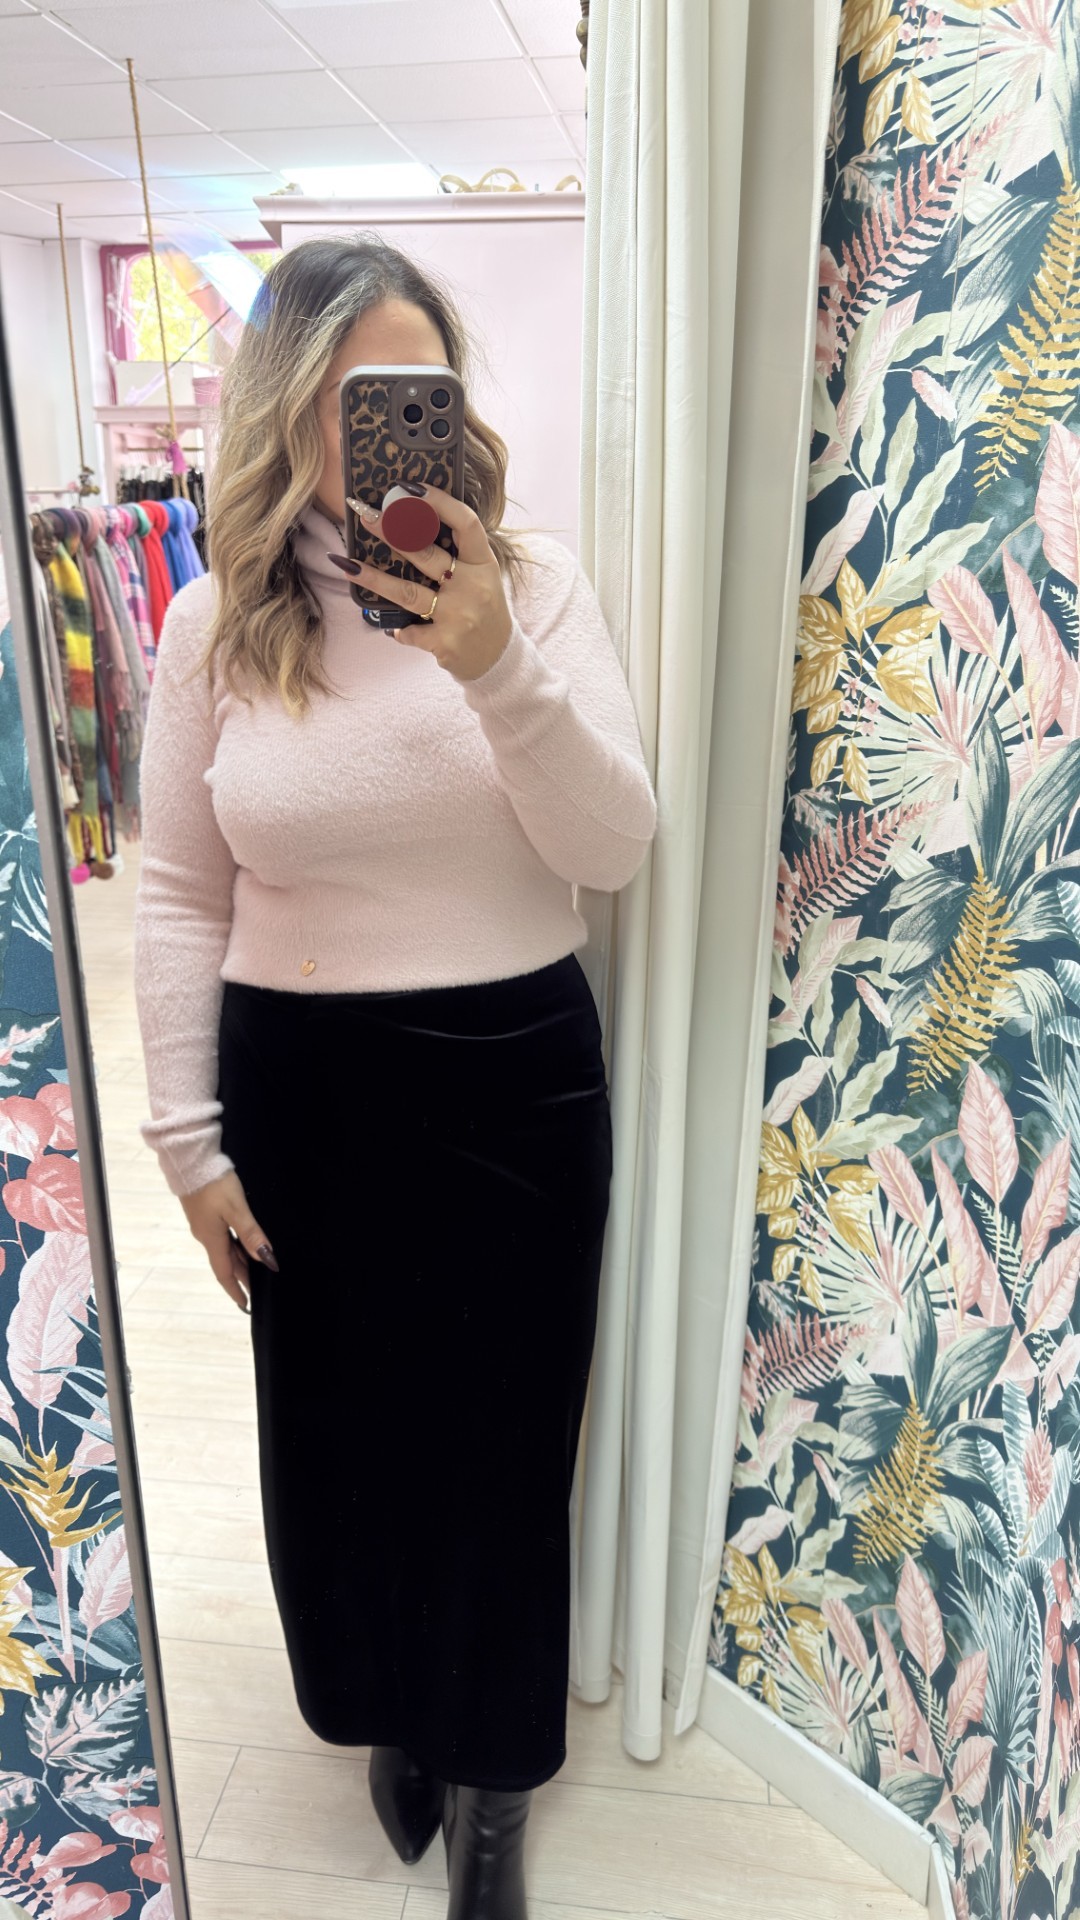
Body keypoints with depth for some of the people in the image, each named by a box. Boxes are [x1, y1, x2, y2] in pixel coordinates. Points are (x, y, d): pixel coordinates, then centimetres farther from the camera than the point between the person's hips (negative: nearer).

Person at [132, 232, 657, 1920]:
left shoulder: (535, 581, -5)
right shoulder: (214, 622, -3)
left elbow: (616, 850, -11)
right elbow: (179, 896, 0)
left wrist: (497, 670, -26)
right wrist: (188, 1136, -1)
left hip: (519, 1078, 0)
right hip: (304, 1088, 1)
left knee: (503, 1436, 13)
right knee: (338, 1432, 18)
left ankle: (491, 1769, 43)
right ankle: (387, 1710, 52)